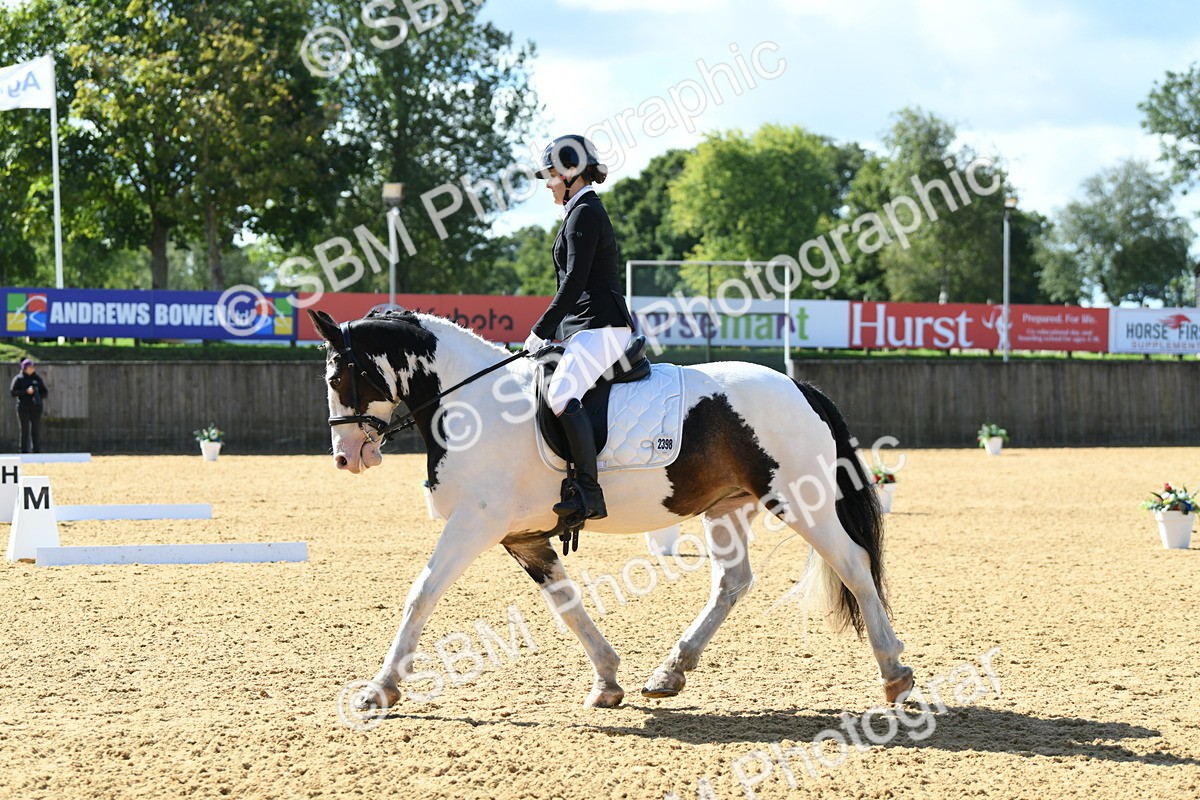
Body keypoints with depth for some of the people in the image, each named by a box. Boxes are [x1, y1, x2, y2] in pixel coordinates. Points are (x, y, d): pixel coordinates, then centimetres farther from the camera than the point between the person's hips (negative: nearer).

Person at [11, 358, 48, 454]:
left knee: (36, 429, 0)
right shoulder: (18, 379, 2)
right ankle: (24, 451, 4)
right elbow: (13, 392, -5)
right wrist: (26, 391, -16)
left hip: (36, 407, 2)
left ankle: (37, 450, 5)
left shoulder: (37, 378, 9)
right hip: (23, 408, -2)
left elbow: (45, 392, 13)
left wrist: (39, 396, -9)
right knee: (25, 430, 0)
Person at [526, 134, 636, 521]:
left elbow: (575, 281, -17)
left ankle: (590, 494, -33)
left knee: (562, 394, -28)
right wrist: (548, 333, 19)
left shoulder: (584, 213, -10)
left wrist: (541, 330, -14)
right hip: (586, 329, 12)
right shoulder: (583, 211, 22)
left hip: (600, 326, -12)